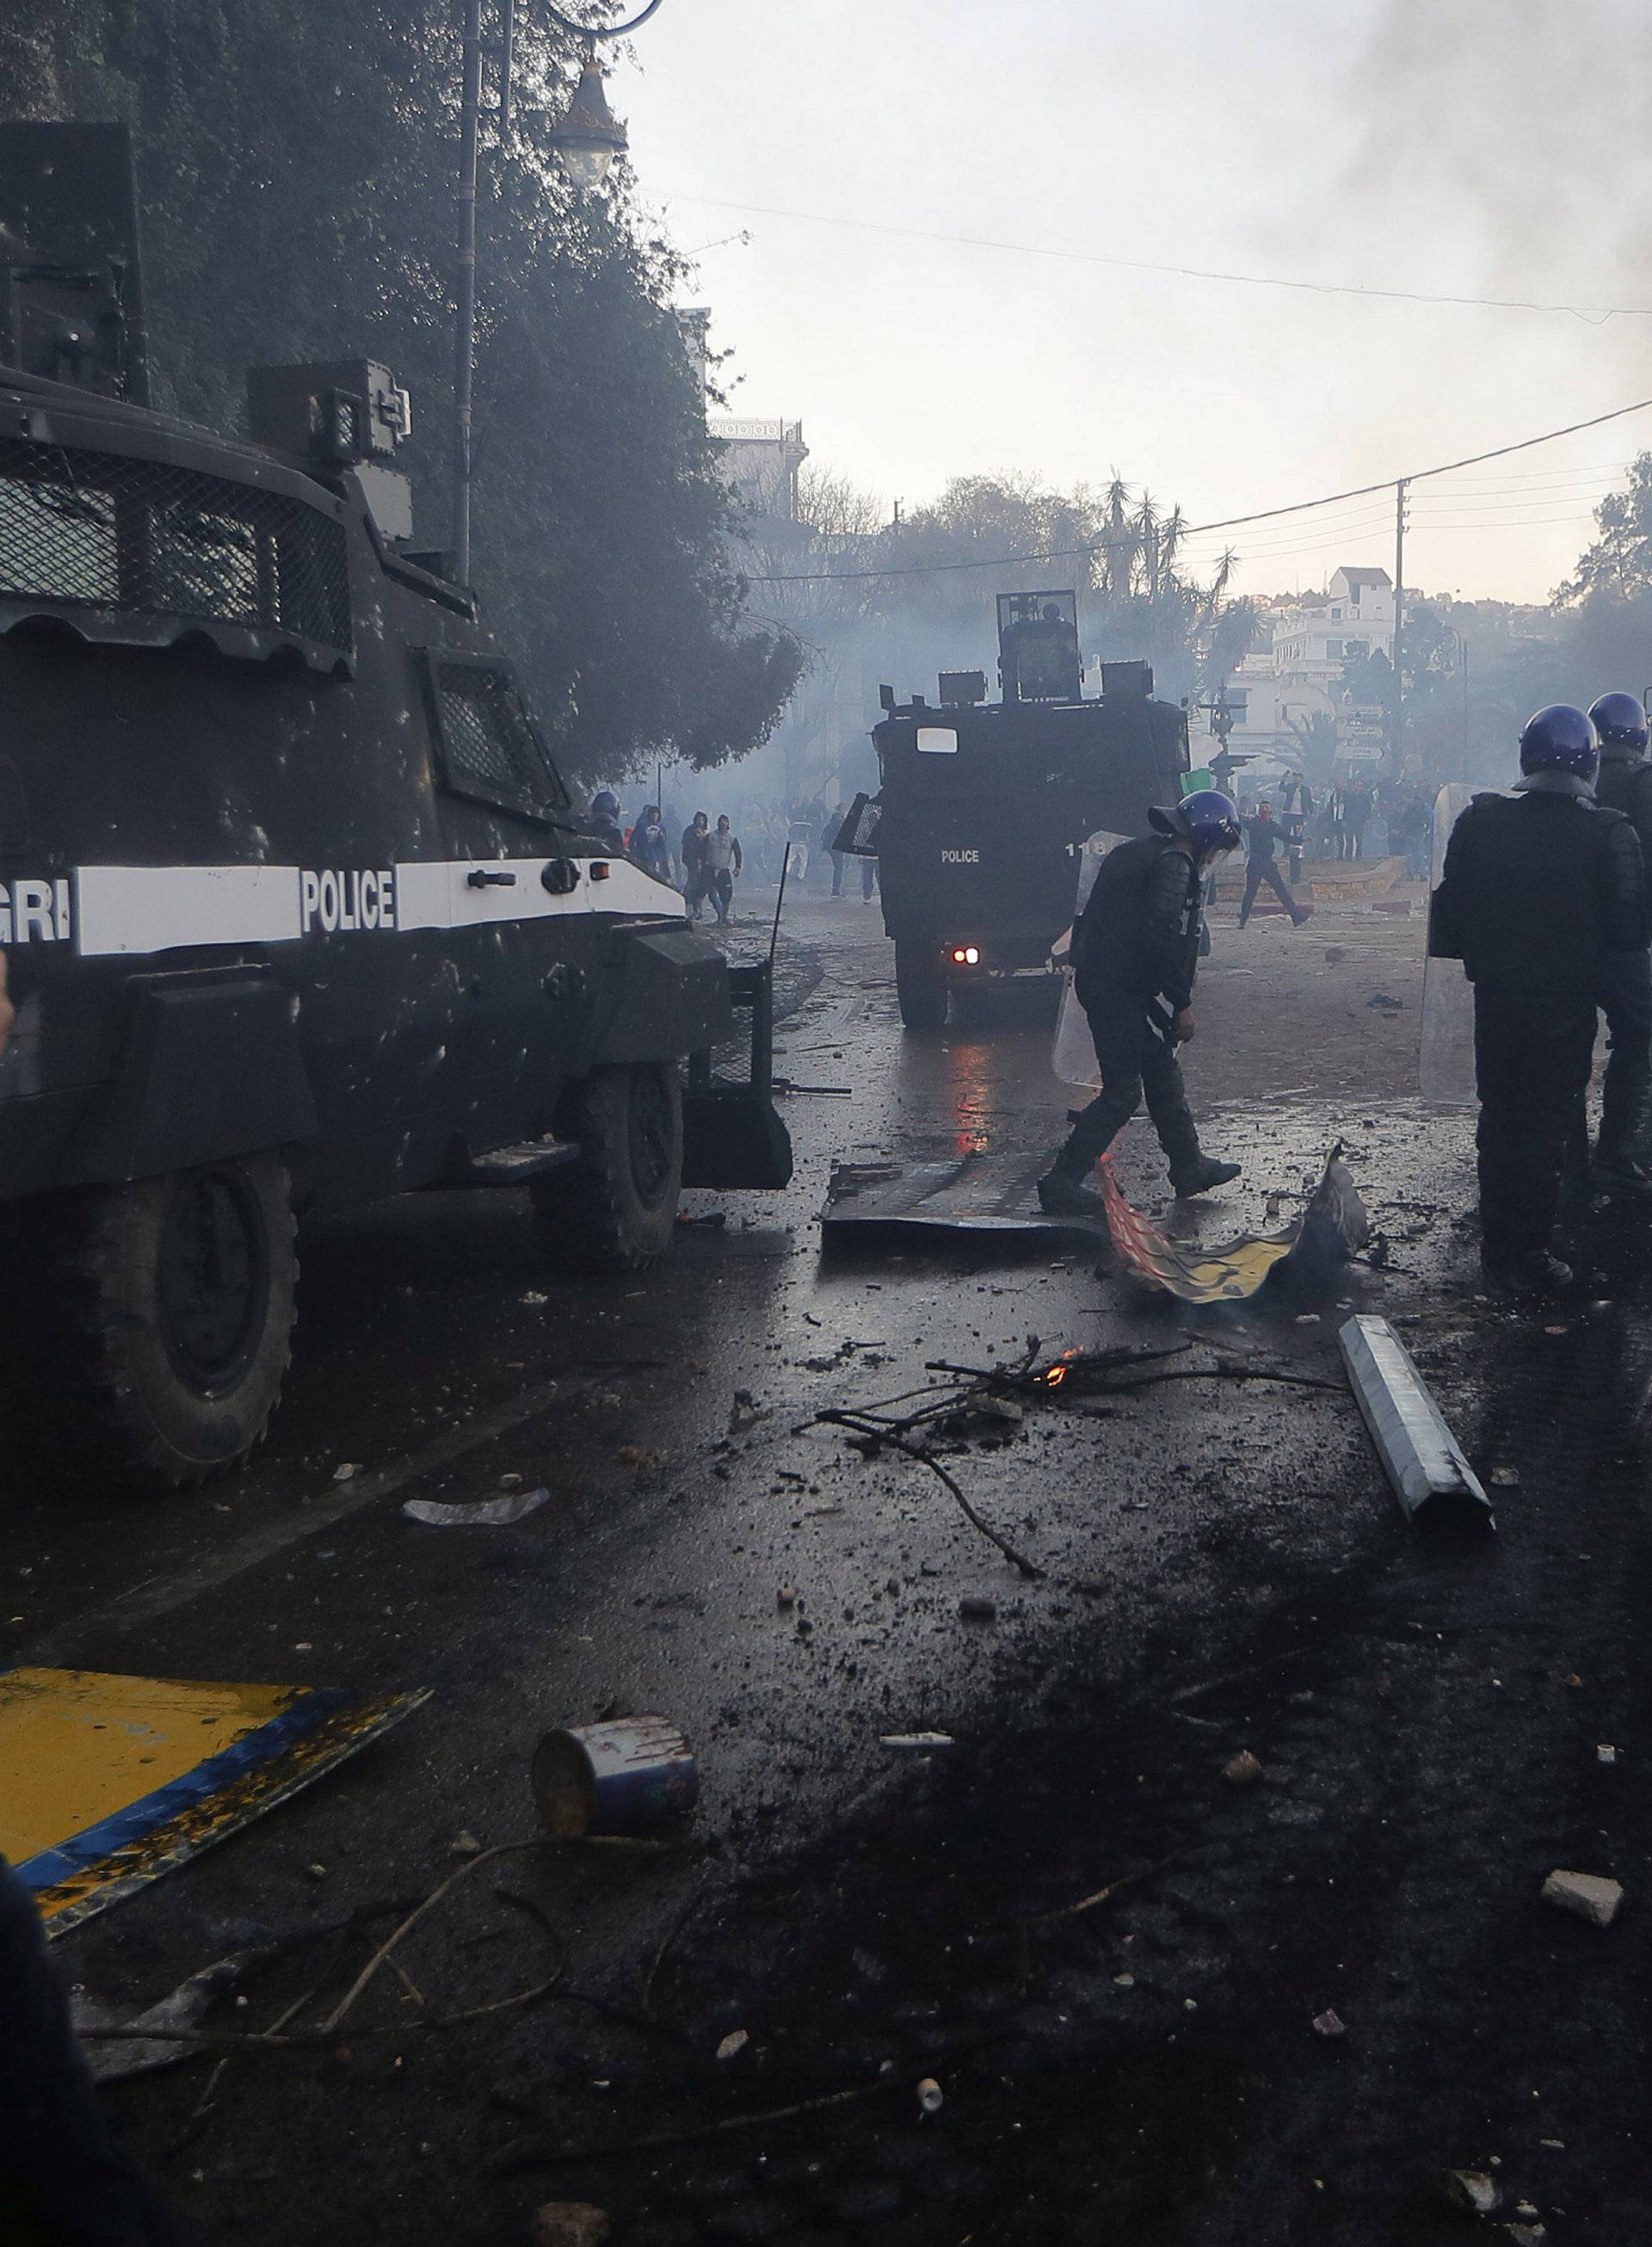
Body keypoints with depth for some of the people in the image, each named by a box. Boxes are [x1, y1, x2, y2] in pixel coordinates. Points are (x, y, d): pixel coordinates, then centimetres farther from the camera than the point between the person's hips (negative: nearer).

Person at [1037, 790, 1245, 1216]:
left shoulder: (1137, 851, 19)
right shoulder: (1174, 862, -12)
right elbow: (1161, 938, -21)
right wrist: (1182, 1004, -15)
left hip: (1096, 979, 11)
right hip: (1120, 987, -11)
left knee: (1163, 1072, 19)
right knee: (1123, 1091, -6)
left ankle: (1189, 1166, 29)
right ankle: (1062, 1182, -4)